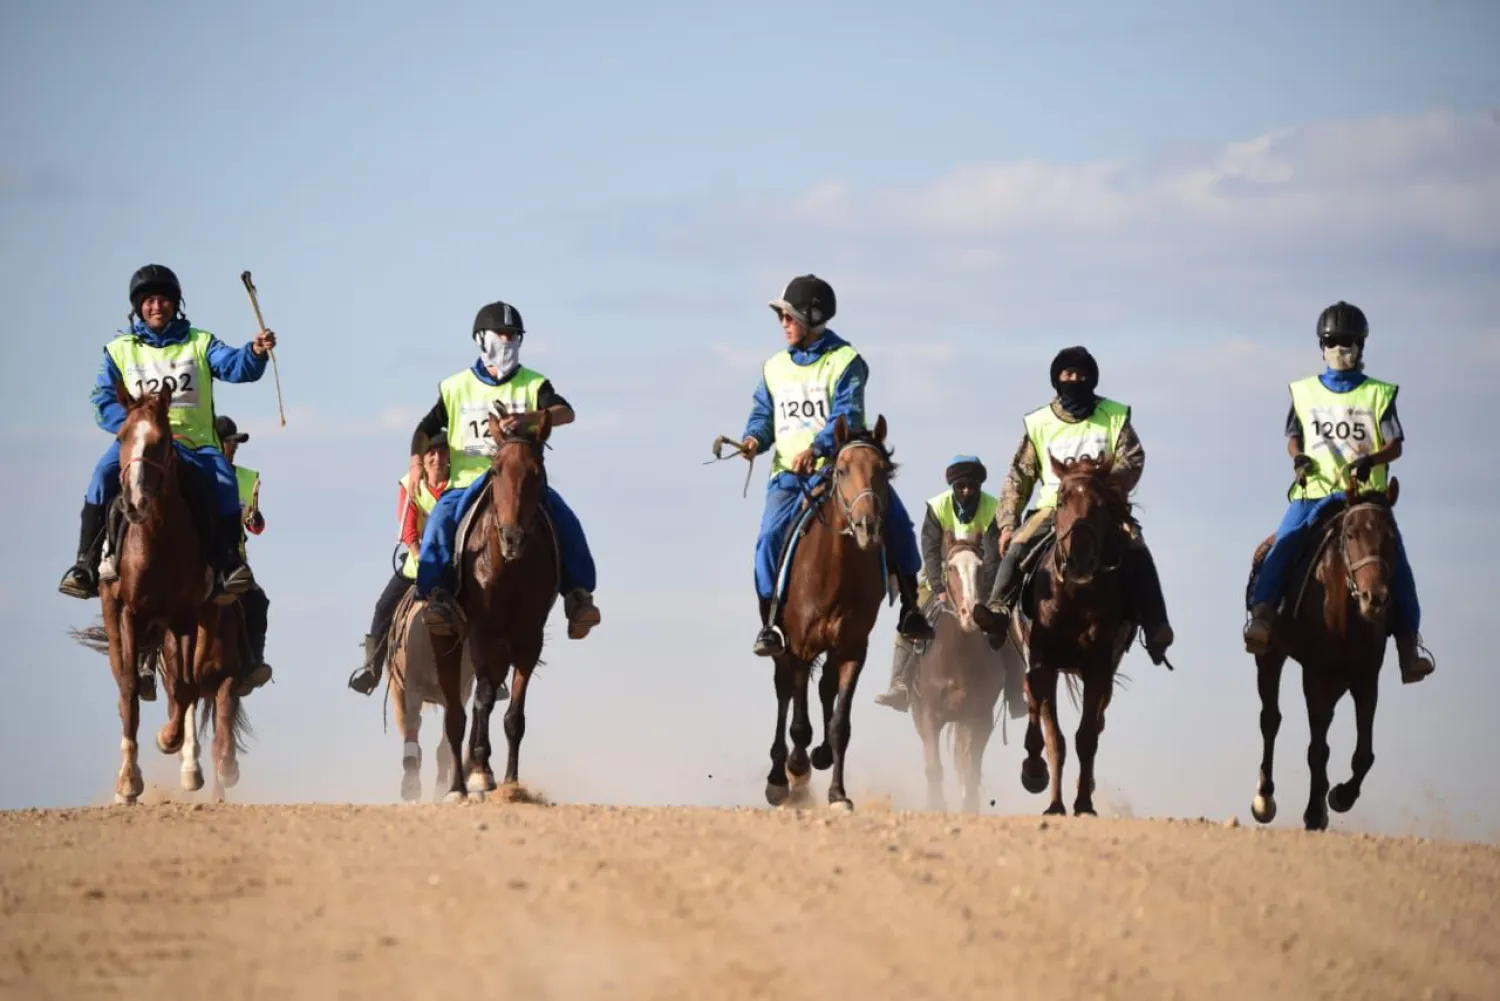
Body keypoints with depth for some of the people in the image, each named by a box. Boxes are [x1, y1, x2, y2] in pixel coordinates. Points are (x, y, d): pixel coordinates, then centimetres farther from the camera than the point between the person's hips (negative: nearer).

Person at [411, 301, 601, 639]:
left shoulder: (533, 385, 7)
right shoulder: (456, 388, 12)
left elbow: (565, 413, -10)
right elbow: (426, 429, 14)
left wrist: (530, 418, -31)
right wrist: (416, 462, -8)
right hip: (467, 482, 0)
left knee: (564, 520, -24)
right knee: (440, 520, -29)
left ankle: (578, 594, -22)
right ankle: (437, 595, -29)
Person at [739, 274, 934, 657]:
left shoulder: (845, 362, -3)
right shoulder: (776, 367, 12)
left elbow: (848, 416, -15)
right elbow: (763, 413, 18)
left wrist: (816, 447, -31)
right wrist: (755, 439, -5)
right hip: (789, 473, 2)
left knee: (894, 520, -16)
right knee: (771, 535, -20)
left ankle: (909, 608, -4)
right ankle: (768, 623, -11)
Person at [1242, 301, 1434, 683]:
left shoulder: (1379, 394, 9)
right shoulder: (1304, 392, 15)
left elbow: (1395, 445, 3)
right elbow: (1293, 436, 18)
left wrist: (1372, 459, -18)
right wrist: (1298, 458, -5)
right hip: (1314, 491, 1)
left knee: (1395, 559, -16)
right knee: (1284, 544, -26)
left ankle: (1409, 643, -14)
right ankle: (1262, 616, -33)